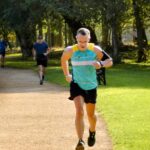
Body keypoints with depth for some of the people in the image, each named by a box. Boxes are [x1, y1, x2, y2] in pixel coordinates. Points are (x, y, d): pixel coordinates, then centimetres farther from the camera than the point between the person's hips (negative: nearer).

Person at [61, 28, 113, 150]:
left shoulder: (95, 50, -13)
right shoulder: (70, 51, -12)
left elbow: (110, 61, -5)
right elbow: (63, 60, 10)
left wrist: (101, 64, -25)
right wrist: (66, 75, 11)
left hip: (91, 86, 2)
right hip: (76, 84, -2)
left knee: (91, 114, 15)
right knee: (79, 111, -22)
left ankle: (92, 132, 47)